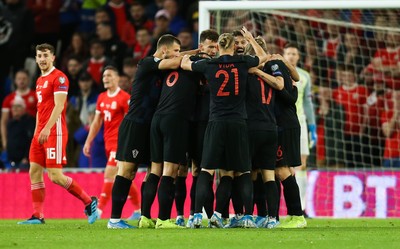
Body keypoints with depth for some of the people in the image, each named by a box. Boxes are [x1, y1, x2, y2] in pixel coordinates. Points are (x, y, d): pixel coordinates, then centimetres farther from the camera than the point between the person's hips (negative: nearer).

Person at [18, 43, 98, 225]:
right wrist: (36, 132, 20)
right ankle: (37, 216, 5)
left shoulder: (59, 77, -10)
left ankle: (89, 202, 0)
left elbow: (58, 106, -18)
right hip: (40, 133, 9)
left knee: (55, 176, -12)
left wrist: (47, 128, -27)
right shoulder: (40, 80, 18)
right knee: (35, 173, 4)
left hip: (54, 132, -9)